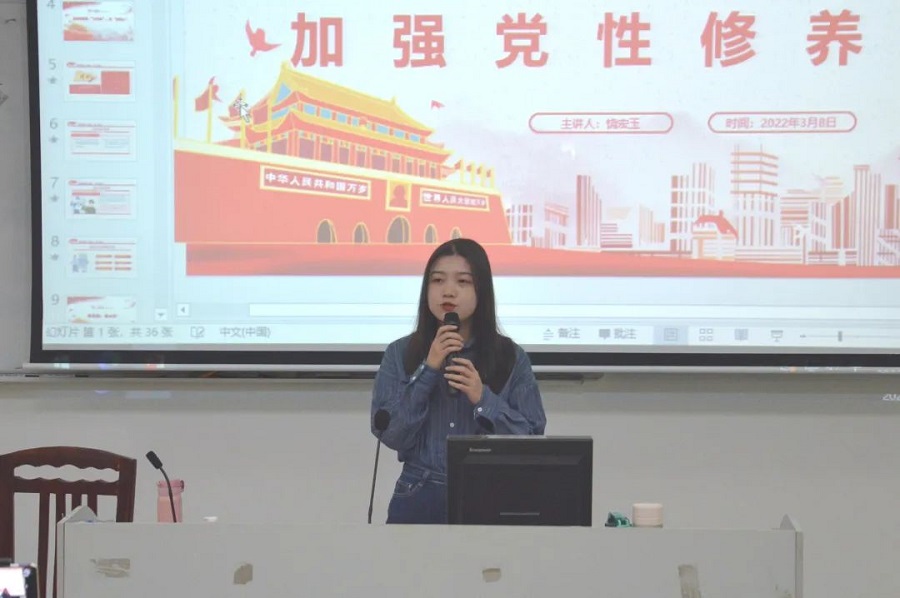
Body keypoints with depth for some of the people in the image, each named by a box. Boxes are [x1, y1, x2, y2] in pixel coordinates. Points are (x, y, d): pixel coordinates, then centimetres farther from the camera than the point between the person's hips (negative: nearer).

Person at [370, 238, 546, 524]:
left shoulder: (511, 357, 2)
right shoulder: (400, 354, 3)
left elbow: (533, 439, 0)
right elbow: (390, 435, -4)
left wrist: (484, 400, -13)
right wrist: (428, 370, -10)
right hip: (419, 499, 0)